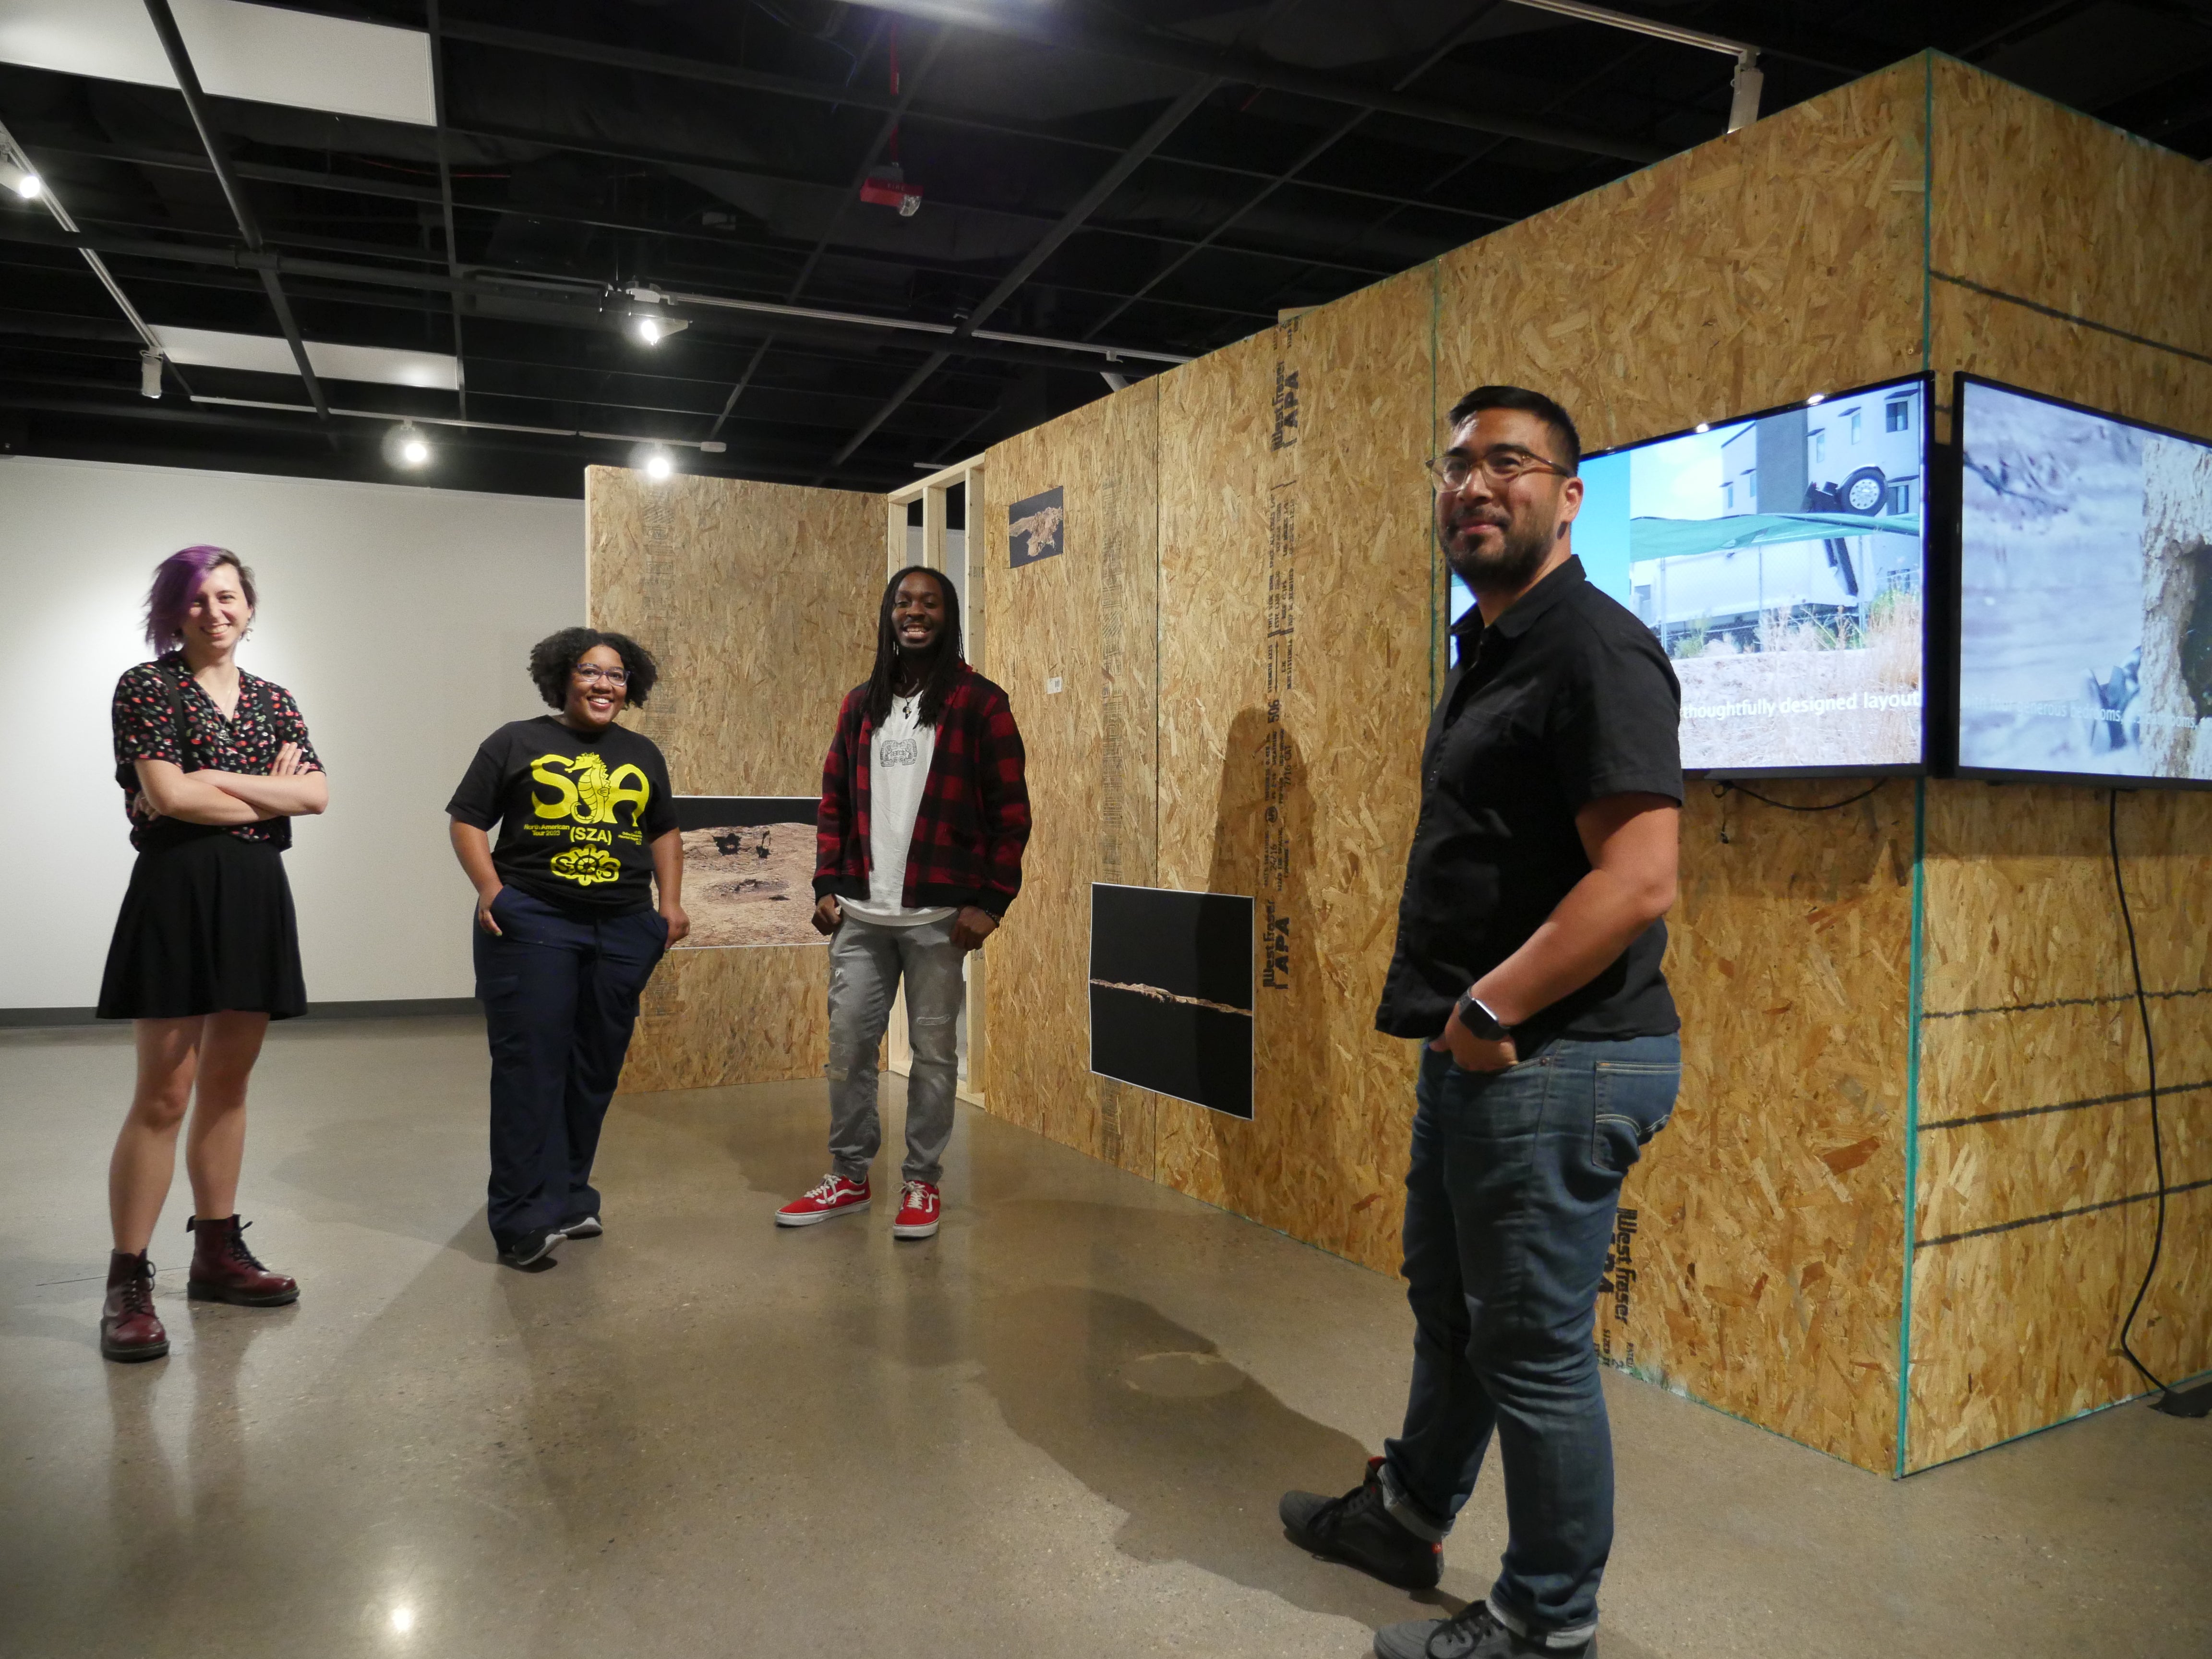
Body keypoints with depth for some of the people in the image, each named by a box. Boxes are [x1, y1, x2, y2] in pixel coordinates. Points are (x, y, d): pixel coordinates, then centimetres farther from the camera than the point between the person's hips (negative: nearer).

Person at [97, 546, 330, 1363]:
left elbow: (318, 793, 0)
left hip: (256, 896, 6)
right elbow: (167, 795, -14)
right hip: (177, 892, -5)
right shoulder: (146, 686, -2)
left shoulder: (273, 700, 14)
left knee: (227, 1086, 11)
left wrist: (220, 781, -11)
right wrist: (270, 798, -5)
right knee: (164, 1095, -7)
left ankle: (218, 1254, 21)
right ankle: (128, 1282, 1)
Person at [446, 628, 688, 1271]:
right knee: (531, 1065, -8)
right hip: (533, 923, -4)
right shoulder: (516, 742, 6)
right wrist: (489, 889, -10)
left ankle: (569, 1197, 21)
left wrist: (671, 901, 9)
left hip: (623, 930, 4)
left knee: (595, 1069, 8)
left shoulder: (643, 755, 17)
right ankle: (525, 1218, -3)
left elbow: (665, 833, 22)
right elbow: (467, 820, 4)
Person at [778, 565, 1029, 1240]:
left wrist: (990, 901, -10)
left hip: (940, 916, -4)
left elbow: (1010, 811, -5)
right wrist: (827, 885, 6)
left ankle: (924, 1183, 20)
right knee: (848, 1045, 8)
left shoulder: (980, 703, -2)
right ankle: (849, 1177, 24)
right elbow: (834, 801, 14)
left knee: (933, 1050, 5)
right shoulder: (861, 704, 12)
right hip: (860, 914, 4)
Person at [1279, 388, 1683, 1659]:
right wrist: (1460, 1020, 13)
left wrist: (1490, 1011, -19)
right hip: (1476, 1051, 10)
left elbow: (1638, 881, -26)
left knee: (1534, 1347, 6)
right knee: (1449, 1306, 24)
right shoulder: (1489, 650, 14)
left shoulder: (1595, 649, -17)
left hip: (1555, 1063, -10)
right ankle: (1406, 1517, 45)